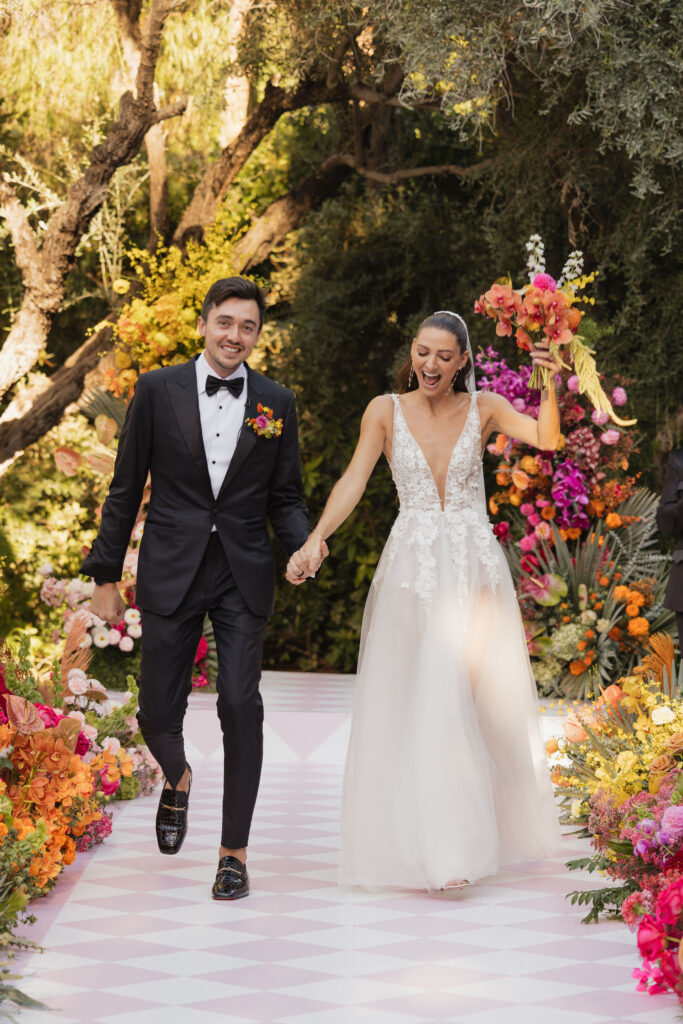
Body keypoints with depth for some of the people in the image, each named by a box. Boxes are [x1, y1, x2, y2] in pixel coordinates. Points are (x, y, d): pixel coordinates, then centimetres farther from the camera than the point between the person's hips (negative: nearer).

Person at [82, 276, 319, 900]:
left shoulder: (276, 403, 4)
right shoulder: (157, 390, 0)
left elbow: (285, 497, 9)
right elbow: (126, 489, 3)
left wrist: (303, 546, -12)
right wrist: (106, 575, 3)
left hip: (244, 577, 0)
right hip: (170, 574, 0)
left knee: (241, 705, -7)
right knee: (158, 712, 5)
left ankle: (234, 853, 6)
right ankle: (178, 779, 42)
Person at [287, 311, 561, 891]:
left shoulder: (482, 408, 3)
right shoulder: (387, 410, 0)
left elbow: (547, 440, -11)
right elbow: (354, 481, -10)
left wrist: (550, 386, -26)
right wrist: (317, 537, -25)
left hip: (475, 566, 0)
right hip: (412, 569, 0)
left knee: (475, 699, -2)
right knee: (413, 705, -1)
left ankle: (476, 835, 9)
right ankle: (422, 847, 5)